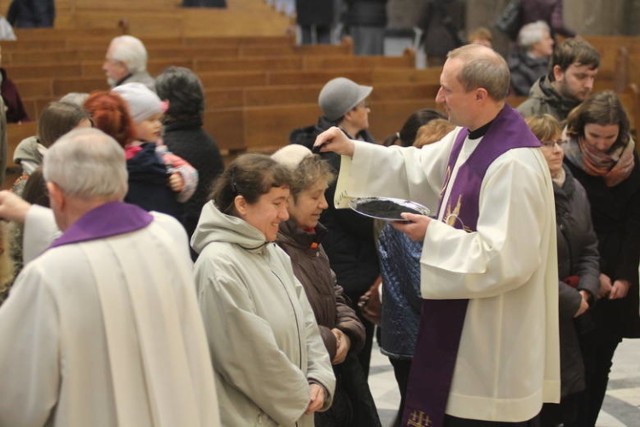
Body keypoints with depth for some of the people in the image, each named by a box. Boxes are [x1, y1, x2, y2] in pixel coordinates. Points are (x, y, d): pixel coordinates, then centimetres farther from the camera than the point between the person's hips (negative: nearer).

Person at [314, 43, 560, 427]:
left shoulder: (514, 163, -27)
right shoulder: (468, 137, 5)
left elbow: (505, 259, -29)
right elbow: (417, 169, 19)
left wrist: (433, 234, -20)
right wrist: (352, 150, 9)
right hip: (462, 321, 10)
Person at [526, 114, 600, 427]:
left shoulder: (574, 189, 9)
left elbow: (589, 248, 14)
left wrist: (586, 290, -4)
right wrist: (571, 299, -13)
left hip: (574, 314, 8)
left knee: (573, 394, 13)